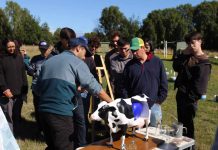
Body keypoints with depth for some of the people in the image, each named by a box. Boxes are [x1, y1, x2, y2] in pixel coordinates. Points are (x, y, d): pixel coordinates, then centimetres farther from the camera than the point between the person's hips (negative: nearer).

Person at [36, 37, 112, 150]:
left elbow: (38, 88, 20)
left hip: (43, 111, 7)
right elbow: (93, 86, -7)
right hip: (61, 113, -7)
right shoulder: (77, 62, -3)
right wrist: (111, 102, 1)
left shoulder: (48, 61, 17)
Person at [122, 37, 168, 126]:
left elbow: (163, 83, 3)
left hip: (153, 105, -1)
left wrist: (160, 100, -1)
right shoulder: (130, 65, 2)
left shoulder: (157, 62, 0)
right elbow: (125, 86, 5)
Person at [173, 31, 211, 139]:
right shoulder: (188, 56, 10)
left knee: (187, 124, 1)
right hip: (181, 93, 8)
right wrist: (182, 54, -6)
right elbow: (176, 67, 3)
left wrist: (192, 98, -19)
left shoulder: (203, 62, -14)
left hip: (189, 97, -8)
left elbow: (200, 83, -18)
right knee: (181, 122, 19)